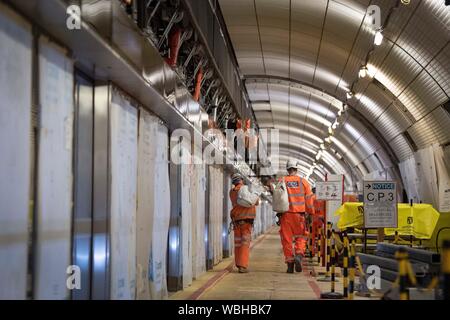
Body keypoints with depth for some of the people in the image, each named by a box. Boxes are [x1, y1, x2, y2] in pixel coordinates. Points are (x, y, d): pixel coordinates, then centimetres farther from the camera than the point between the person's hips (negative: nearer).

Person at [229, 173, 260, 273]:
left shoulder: (232, 192, 2)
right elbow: (257, 203, 3)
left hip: (236, 220, 4)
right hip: (247, 220, -4)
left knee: (238, 243, 14)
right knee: (245, 243, -4)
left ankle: (238, 264, 21)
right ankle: (243, 266, -11)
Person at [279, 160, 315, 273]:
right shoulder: (303, 182, 2)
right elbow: (309, 200, 4)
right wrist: (311, 213, 13)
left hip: (285, 214, 0)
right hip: (299, 214, 0)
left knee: (286, 239, 6)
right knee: (300, 237, 11)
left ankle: (289, 263, 7)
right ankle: (298, 255, -12)